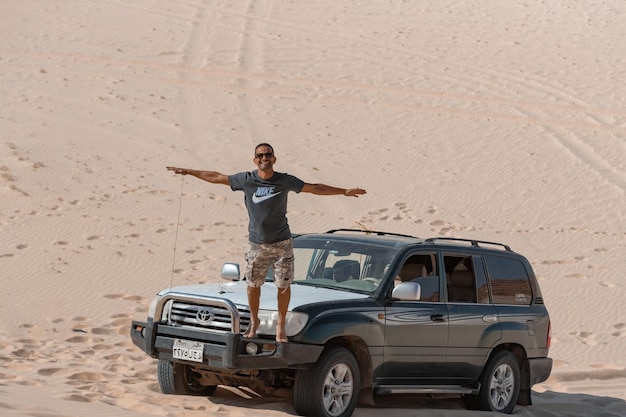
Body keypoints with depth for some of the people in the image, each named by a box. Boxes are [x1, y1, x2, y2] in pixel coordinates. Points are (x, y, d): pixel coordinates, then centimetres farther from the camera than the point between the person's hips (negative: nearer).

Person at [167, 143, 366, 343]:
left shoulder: (285, 181, -3)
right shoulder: (246, 180, -3)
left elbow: (314, 188, 6)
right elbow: (217, 178, 5)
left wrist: (345, 191, 6)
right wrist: (189, 172, 8)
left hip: (282, 243, 0)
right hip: (257, 244, 0)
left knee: (284, 286, 0)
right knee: (253, 285, 6)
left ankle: (281, 324, 18)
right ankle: (254, 321, 29)